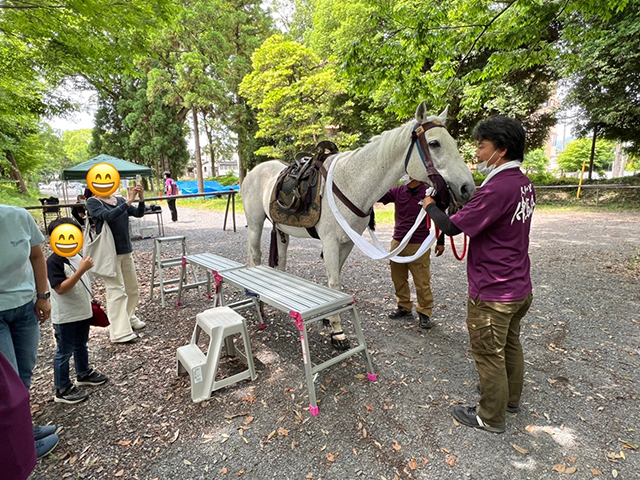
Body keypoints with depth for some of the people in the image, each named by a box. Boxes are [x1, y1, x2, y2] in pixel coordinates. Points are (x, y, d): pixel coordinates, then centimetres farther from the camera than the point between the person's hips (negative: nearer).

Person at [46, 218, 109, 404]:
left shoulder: (77, 256, 3)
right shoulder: (54, 262, -20)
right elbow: (61, 288, -28)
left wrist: (90, 304, 18)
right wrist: (81, 270, -34)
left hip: (83, 312, 8)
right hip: (65, 317, -8)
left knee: (81, 345, 24)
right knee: (64, 352, 6)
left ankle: (84, 373, 43)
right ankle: (62, 390, 20)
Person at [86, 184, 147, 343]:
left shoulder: (119, 200, 8)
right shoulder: (93, 202, -6)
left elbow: (139, 214, -2)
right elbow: (108, 216, -24)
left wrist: (141, 199, -19)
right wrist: (128, 202, -29)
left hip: (126, 250, 6)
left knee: (133, 289, 15)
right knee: (117, 291, -4)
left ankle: (128, 318, 36)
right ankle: (119, 332, 4)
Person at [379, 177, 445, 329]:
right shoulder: (398, 191, 3)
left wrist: (440, 242, 2)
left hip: (419, 245, -4)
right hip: (397, 243, 5)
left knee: (422, 282, 2)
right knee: (398, 278, 15)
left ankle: (424, 313, 20)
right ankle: (404, 307, 34)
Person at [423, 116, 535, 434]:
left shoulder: (497, 188, -27)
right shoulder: (524, 184, 4)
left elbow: (451, 227, -24)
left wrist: (430, 206, -6)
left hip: (492, 294, -9)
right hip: (519, 287, 9)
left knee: (488, 355, 9)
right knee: (510, 345, 25)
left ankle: (490, 417, 29)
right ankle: (509, 398, 46)